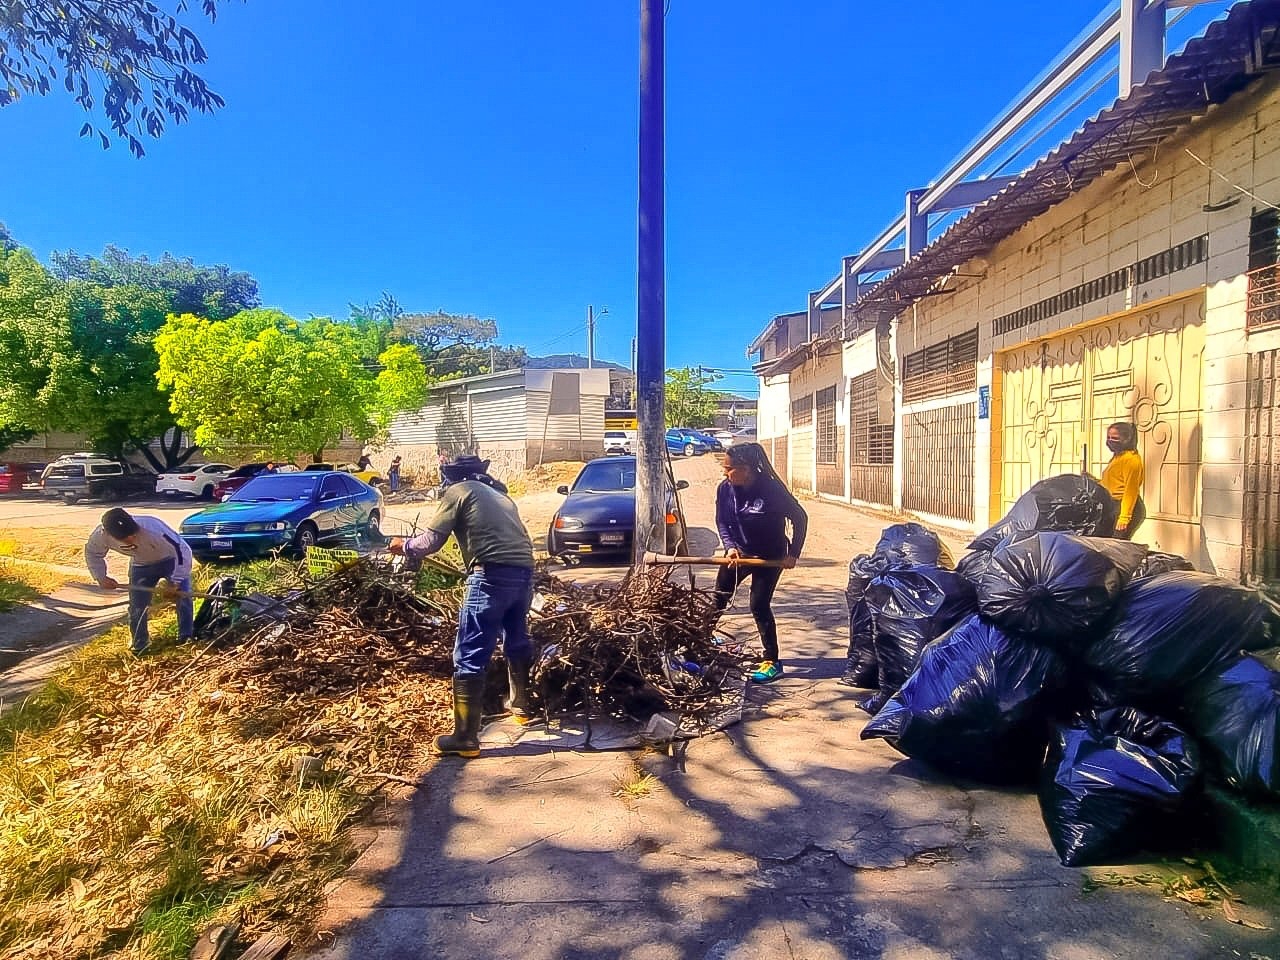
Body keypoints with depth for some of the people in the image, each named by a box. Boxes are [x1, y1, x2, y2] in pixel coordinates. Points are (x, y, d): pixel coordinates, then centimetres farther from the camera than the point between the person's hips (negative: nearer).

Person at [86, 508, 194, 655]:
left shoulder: (153, 528, -44)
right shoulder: (101, 535, -29)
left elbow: (182, 550, -35)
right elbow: (92, 553, -3)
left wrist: (177, 581, -33)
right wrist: (101, 577, -14)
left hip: (170, 560, -4)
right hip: (141, 565, 4)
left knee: (182, 595, -14)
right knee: (137, 605, 2)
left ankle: (187, 637, 0)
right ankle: (140, 643, 23)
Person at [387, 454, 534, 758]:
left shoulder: (458, 491, 7)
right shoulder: (499, 493, 28)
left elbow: (431, 540, 3)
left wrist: (405, 546, 20)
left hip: (493, 575, -8)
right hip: (523, 572, 8)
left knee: (470, 657, -1)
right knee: (517, 640, 28)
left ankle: (465, 738, 2)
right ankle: (520, 704, 45)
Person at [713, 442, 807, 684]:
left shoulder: (772, 490, -26)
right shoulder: (725, 489, -14)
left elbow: (800, 518, -14)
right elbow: (721, 522, -1)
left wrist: (793, 554, -15)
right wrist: (730, 546, -18)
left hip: (770, 556, -5)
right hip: (738, 553, 5)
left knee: (759, 606, -10)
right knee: (719, 598, 15)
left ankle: (772, 662, 2)